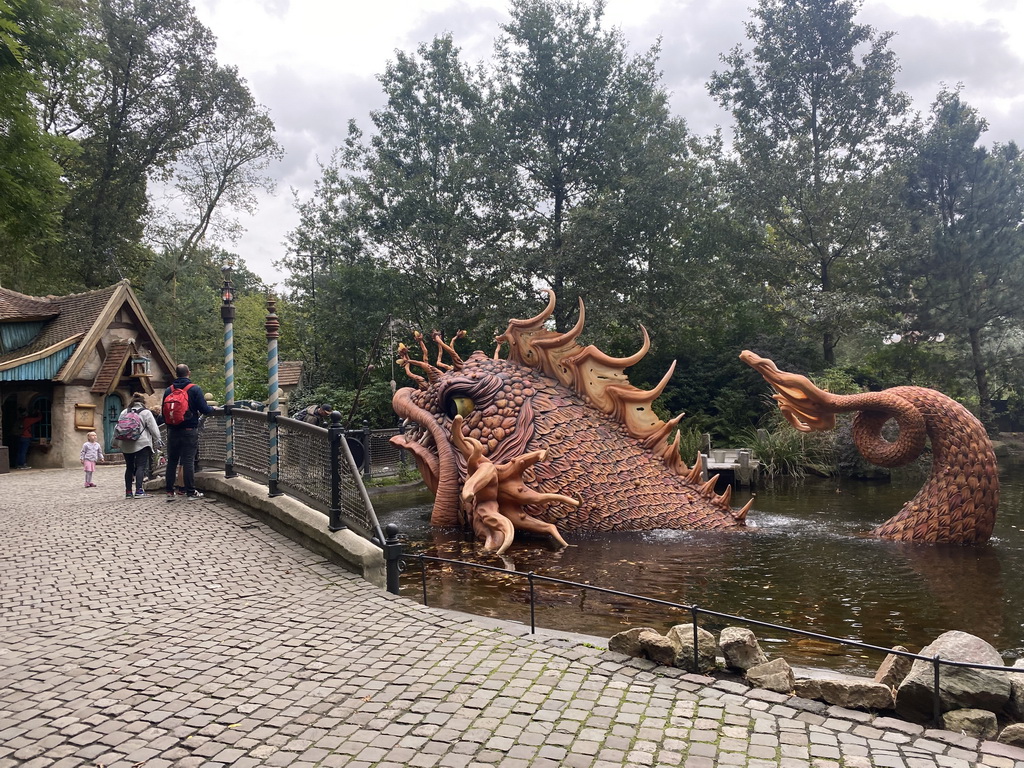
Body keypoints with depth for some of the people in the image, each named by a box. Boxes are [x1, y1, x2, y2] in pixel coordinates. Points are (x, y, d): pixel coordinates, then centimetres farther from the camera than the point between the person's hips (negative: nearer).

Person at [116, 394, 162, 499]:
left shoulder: (124, 412, 14)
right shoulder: (146, 412, -2)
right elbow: (154, 429, -5)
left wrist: (118, 442, 21)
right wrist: (158, 442, 1)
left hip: (126, 444, 5)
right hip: (141, 443, -5)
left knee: (129, 467, 11)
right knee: (141, 466, -6)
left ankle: (128, 492, 14)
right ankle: (139, 491, -16)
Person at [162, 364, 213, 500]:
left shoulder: (168, 390, 5)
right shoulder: (195, 389, -7)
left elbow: (164, 412, 10)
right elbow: (204, 409, -11)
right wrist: (212, 408, 11)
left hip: (173, 431, 4)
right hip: (189, 431, -4)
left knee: (172, 461, 10)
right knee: (188, 461, -2)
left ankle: (170, 492, 12)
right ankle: (190, 492, 0)